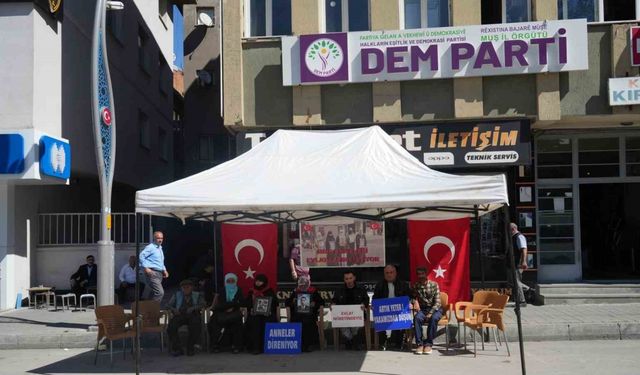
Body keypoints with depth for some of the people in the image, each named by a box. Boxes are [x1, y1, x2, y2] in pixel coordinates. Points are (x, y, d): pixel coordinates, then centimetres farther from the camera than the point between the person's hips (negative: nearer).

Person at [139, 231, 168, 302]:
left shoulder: (160, 248, 21)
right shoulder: (150, 247, -7)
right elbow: (141, 256, -18)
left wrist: (164, 270, 19)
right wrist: (146, 268, -21)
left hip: (159, 274, 9)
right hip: (152, 273, -9)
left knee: (154, 294, 10)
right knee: (160, 292, -18)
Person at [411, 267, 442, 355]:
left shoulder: (434, 285, -4)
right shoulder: (415, 286, 4)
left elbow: (437, 302, -8)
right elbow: (413, 297, 14)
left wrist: (430, 313, -20)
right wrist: (415, 302, -11)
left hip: (435, 309, -2)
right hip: (422, 309, 2)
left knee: (433, 318, -36)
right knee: (417, 318, -32)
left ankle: (429, 344, -28)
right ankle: (419, 344, -30)